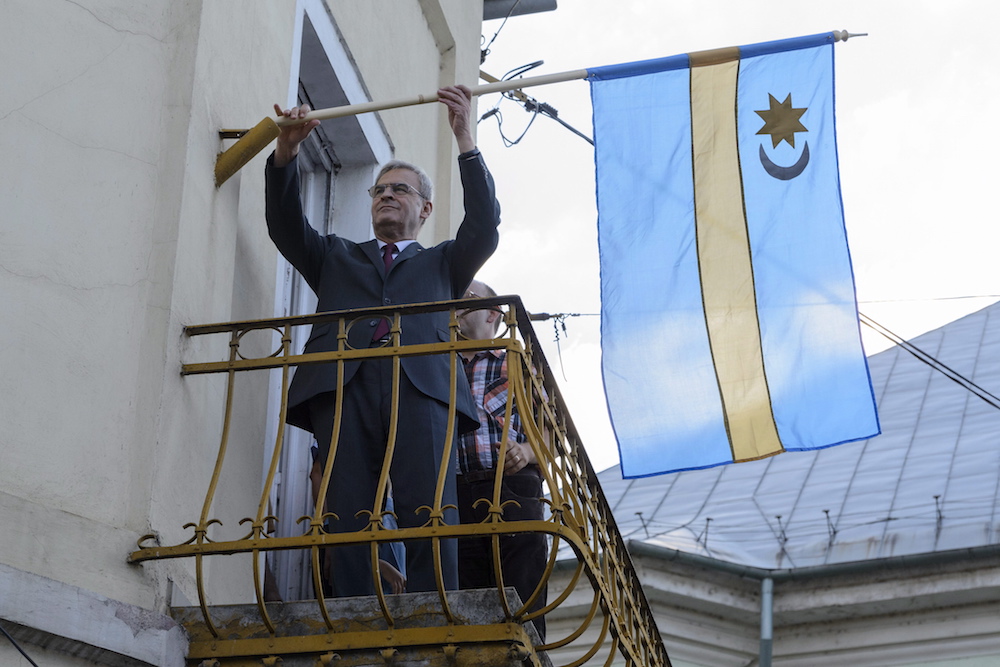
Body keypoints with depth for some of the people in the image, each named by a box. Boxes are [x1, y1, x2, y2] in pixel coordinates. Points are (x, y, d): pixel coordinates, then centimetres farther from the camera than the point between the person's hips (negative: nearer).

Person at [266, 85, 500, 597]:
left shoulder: (442, 264, 33)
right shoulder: (337, 258, 38)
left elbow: (484, 225, 17)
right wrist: (285, 155, 11)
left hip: (420, 386, -1)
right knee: (349, 521, -14)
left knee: (430, 517, -17)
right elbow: (286, 226, 24)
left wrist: (465, 141, 9)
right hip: (343, 386, 1)